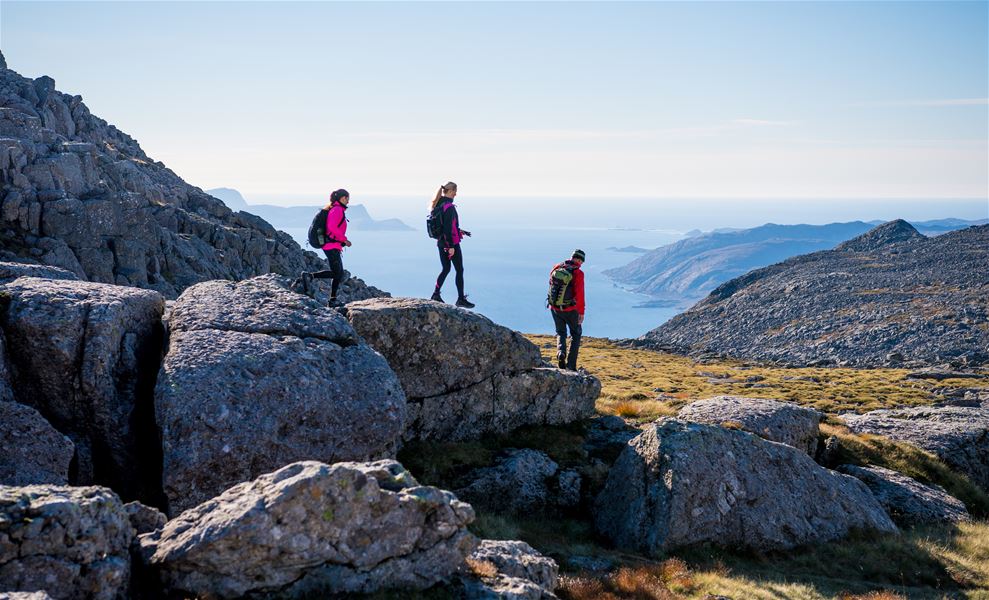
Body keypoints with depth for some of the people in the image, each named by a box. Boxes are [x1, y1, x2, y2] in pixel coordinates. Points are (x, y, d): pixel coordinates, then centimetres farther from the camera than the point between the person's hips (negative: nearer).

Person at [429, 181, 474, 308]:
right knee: (459, 270, 4)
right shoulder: (449, 206, -20)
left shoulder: (438, 205, 7)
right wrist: (451, 246, -20)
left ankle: (435, 294, 15)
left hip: (441, 242, 8)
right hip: (451, 242, -8)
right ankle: (461, 299, 9)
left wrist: (458, 231, 23)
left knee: (445, 269, 18)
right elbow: (448, 228, -22)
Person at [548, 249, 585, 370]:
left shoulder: (556, 268, -1)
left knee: (561, 333, 21)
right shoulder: (578, 273, -17)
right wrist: (581, 312, -20)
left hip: (554, 308, 4)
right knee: (576, 334, 16)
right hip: (570, 310, -4)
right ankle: (571, 365, 9)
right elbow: (579, 294, -23)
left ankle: (561, 352, -10)